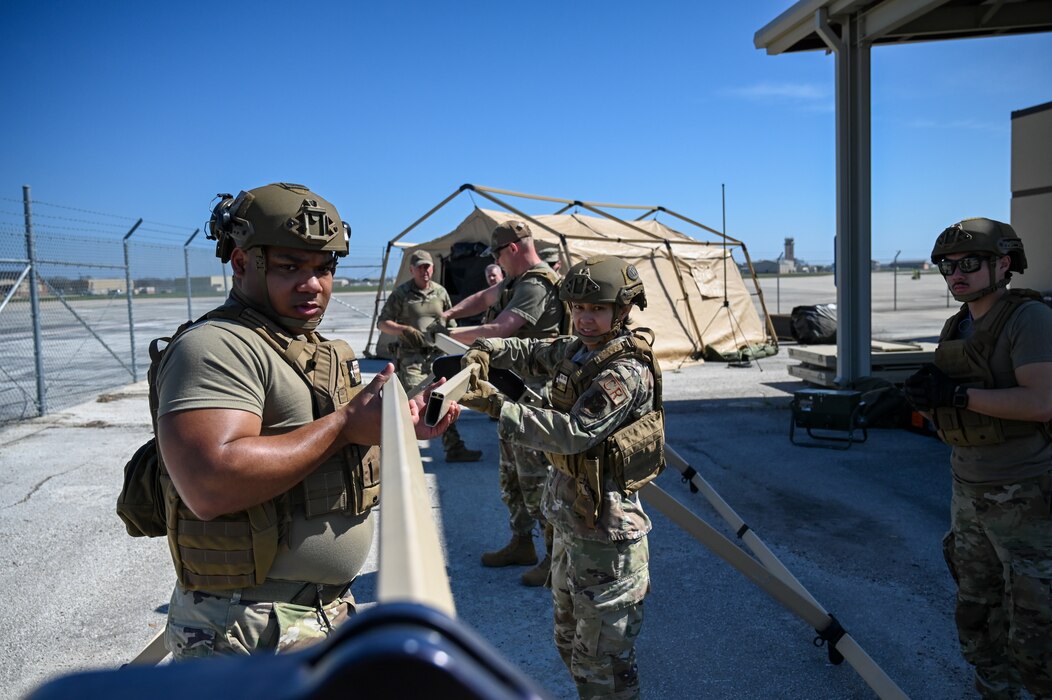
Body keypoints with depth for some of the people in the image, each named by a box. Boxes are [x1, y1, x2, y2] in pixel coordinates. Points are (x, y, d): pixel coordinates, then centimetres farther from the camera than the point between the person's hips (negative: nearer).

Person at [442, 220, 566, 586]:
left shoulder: (535, 287, -20)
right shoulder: (518, 281, 14)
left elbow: (498, 331, -27)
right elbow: (483, 298, 24)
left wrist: (446, 334, -19)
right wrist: (448, 314, 7)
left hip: (531, 395, -11)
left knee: (536, 476, -5)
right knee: (511, 473, 18)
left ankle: (557, 554, 6)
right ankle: (521, 542, 31)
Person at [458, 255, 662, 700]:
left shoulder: (626, 371, -21)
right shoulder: (575, 349, 5)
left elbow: (573, 433, -29)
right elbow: (527, 352, 17)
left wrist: (496, 406, -32)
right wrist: (484, 351, -5)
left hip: (605, 532, -9)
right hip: (568, 519, 9)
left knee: (602, 662, 3)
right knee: (570, 642, 25)